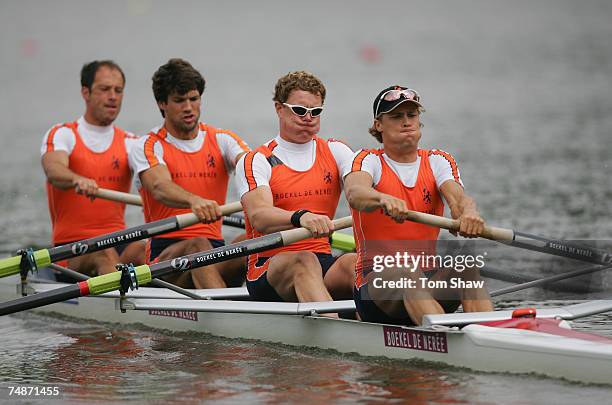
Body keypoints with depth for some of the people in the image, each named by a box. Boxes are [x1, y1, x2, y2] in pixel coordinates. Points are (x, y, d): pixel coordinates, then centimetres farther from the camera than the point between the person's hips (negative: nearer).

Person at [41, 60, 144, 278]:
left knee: (144, 250, -29)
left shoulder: (129, 143, 14)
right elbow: (54, 171, -19)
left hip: (119, 243, 3)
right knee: (105, 255, -35)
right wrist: (78, 180, -44)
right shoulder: (62, 135, 4)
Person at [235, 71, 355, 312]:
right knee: (305, 262, -37)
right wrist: (300, 217, -40)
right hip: (269, 269, -4)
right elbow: (259, 217, -18)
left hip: (324, 263, 4)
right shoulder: (256, 162, 1)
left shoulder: (334, 152, 15)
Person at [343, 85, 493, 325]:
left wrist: (469, 212, -36)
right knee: (406, 270, -36)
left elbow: (458, 197, -9)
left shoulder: (437, 162, 13)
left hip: (429, 279, 3)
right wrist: (383, 199, -47)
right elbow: (355, 193, -22)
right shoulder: (370, 161, 4)